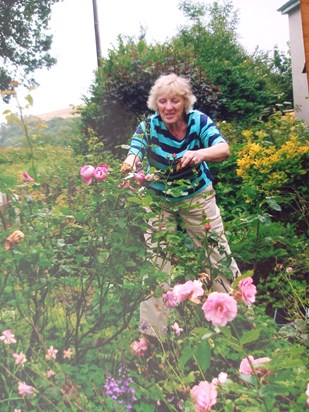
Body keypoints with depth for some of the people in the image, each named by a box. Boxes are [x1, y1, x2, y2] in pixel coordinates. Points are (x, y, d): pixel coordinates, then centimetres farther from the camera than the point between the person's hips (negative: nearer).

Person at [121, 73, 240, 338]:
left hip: (198, 197, 0)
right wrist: (131, 163, -54)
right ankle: (152, 330, 19)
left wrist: (201, 154, -51)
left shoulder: (199, 121, -16)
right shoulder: (147, 127, -16)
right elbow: (132, 157, -29)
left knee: (217, 252, 5)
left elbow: (224, 149, -29)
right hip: (159, 200, 0)